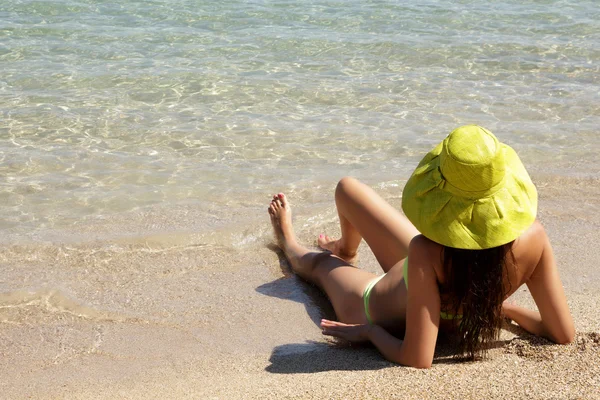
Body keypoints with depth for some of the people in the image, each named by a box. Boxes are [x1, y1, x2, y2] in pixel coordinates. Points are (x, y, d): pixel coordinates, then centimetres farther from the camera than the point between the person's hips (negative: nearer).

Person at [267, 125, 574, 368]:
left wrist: (368, 331, -20)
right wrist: (505, 306, -4)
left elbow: (417, 359, -38)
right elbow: (565, 335, -22)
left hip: (381, 318, -4)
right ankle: (346, 250, 59)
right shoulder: (532, 237, -33)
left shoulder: (426, 253, -45)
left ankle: (289, 244, 71)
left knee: (319, 261, 31)